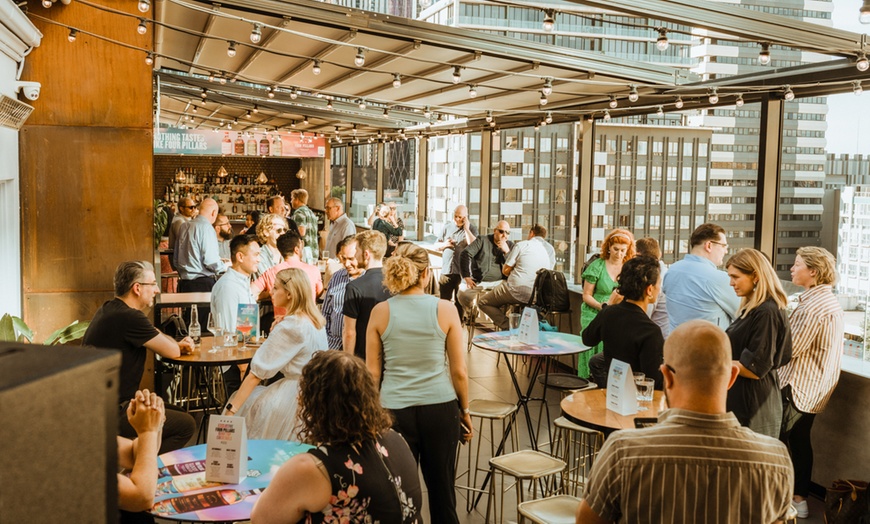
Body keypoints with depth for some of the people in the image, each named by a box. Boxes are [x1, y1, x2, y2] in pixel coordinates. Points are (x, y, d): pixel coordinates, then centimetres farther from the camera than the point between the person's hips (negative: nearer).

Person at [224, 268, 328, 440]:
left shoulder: (289, 327, -19)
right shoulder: (316, 321, 7)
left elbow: (257, 373, -19)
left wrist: (231, 409, -16)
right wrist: (275, 334, 7)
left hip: (296, 398, -9)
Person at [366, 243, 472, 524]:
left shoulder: (380, 312, -3)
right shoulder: (445, 309, -5)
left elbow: (372, 372, 0)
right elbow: (459, 371, -1)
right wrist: (465, 411, 12)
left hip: (395, 409, 0)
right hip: (440, 408, 0)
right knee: (442, 489, 14)